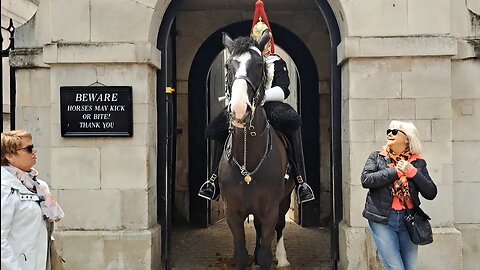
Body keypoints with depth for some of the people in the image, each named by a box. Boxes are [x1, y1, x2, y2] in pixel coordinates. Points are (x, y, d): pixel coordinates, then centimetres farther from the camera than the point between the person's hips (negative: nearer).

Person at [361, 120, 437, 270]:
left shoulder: (418, 162, 8)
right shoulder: (376, 157, 5)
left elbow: (431, 193, 2)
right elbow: (366, 180, -11)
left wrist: (412, 172, -10)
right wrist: (395, 171, -12)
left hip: (408, 219, 2)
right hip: (382, 220, -2)